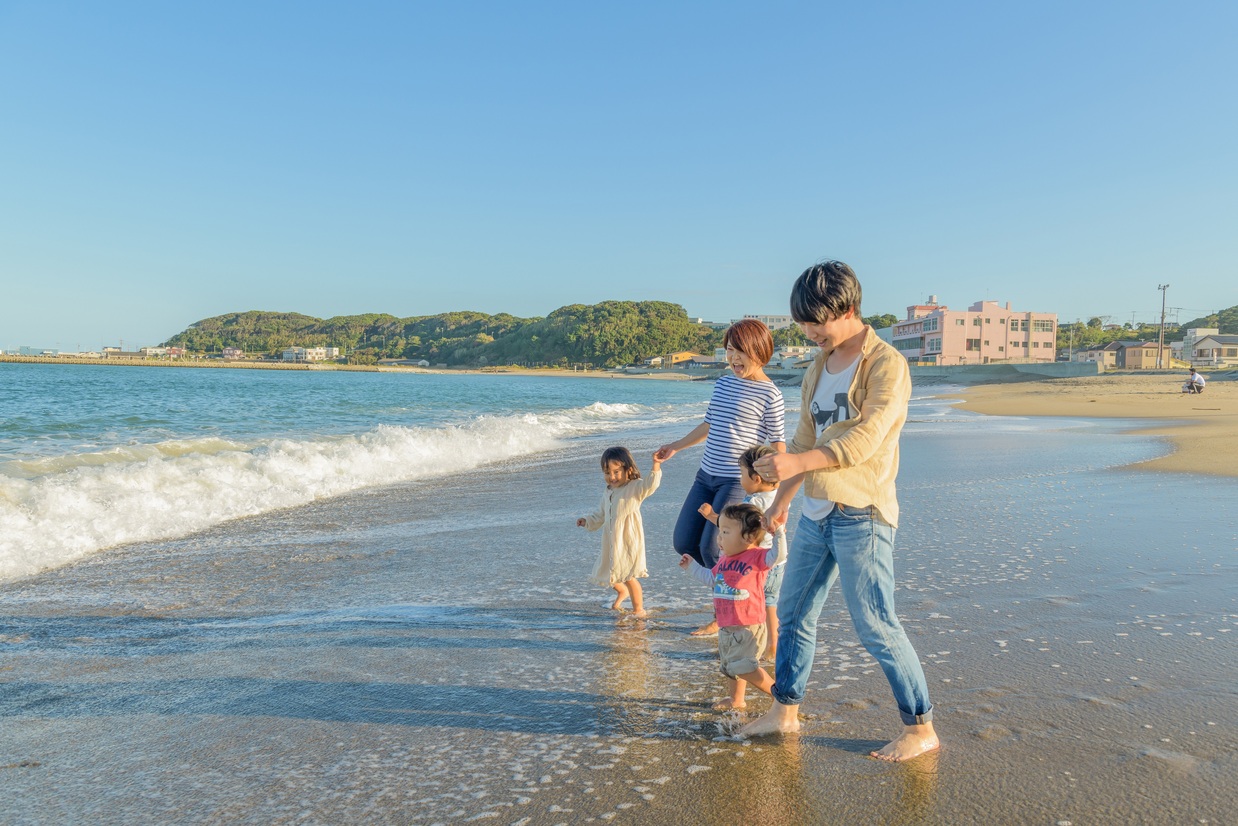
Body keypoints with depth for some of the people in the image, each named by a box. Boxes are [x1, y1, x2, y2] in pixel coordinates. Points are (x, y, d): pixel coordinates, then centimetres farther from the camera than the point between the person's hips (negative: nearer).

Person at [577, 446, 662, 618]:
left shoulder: (635, 488, -10)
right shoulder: (608, 493, 13)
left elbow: (651, 484, -30)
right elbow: (600, 514, 26)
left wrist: (656, 465, -44)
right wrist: (587, 521, 13)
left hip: (629, 541, -7)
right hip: (611, 543, 8)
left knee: (629, 576, -6)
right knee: (611, 574, 19)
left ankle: (638, 609, 12)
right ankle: (622, 592, 50)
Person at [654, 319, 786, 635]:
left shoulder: (769, 393, -9)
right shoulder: (724, 382, 11)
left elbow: (777, 441, -7)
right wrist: (676, 446, 31)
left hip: (740, 481, -7)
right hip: (707, 475, 8)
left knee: (711, 547, -14)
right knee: (683, 542, 4)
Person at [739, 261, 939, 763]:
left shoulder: (886, 365, -11)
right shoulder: (818, 368, 13)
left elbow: (865, 439, -22)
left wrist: (796, 463, -30)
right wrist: (781, 500, 21)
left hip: (861, 515, -8)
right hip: (815, 514, 8)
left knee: (876, 627, -2)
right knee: (794, 613, 14)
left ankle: (921, 728, 14)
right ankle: (786, 711, 28)